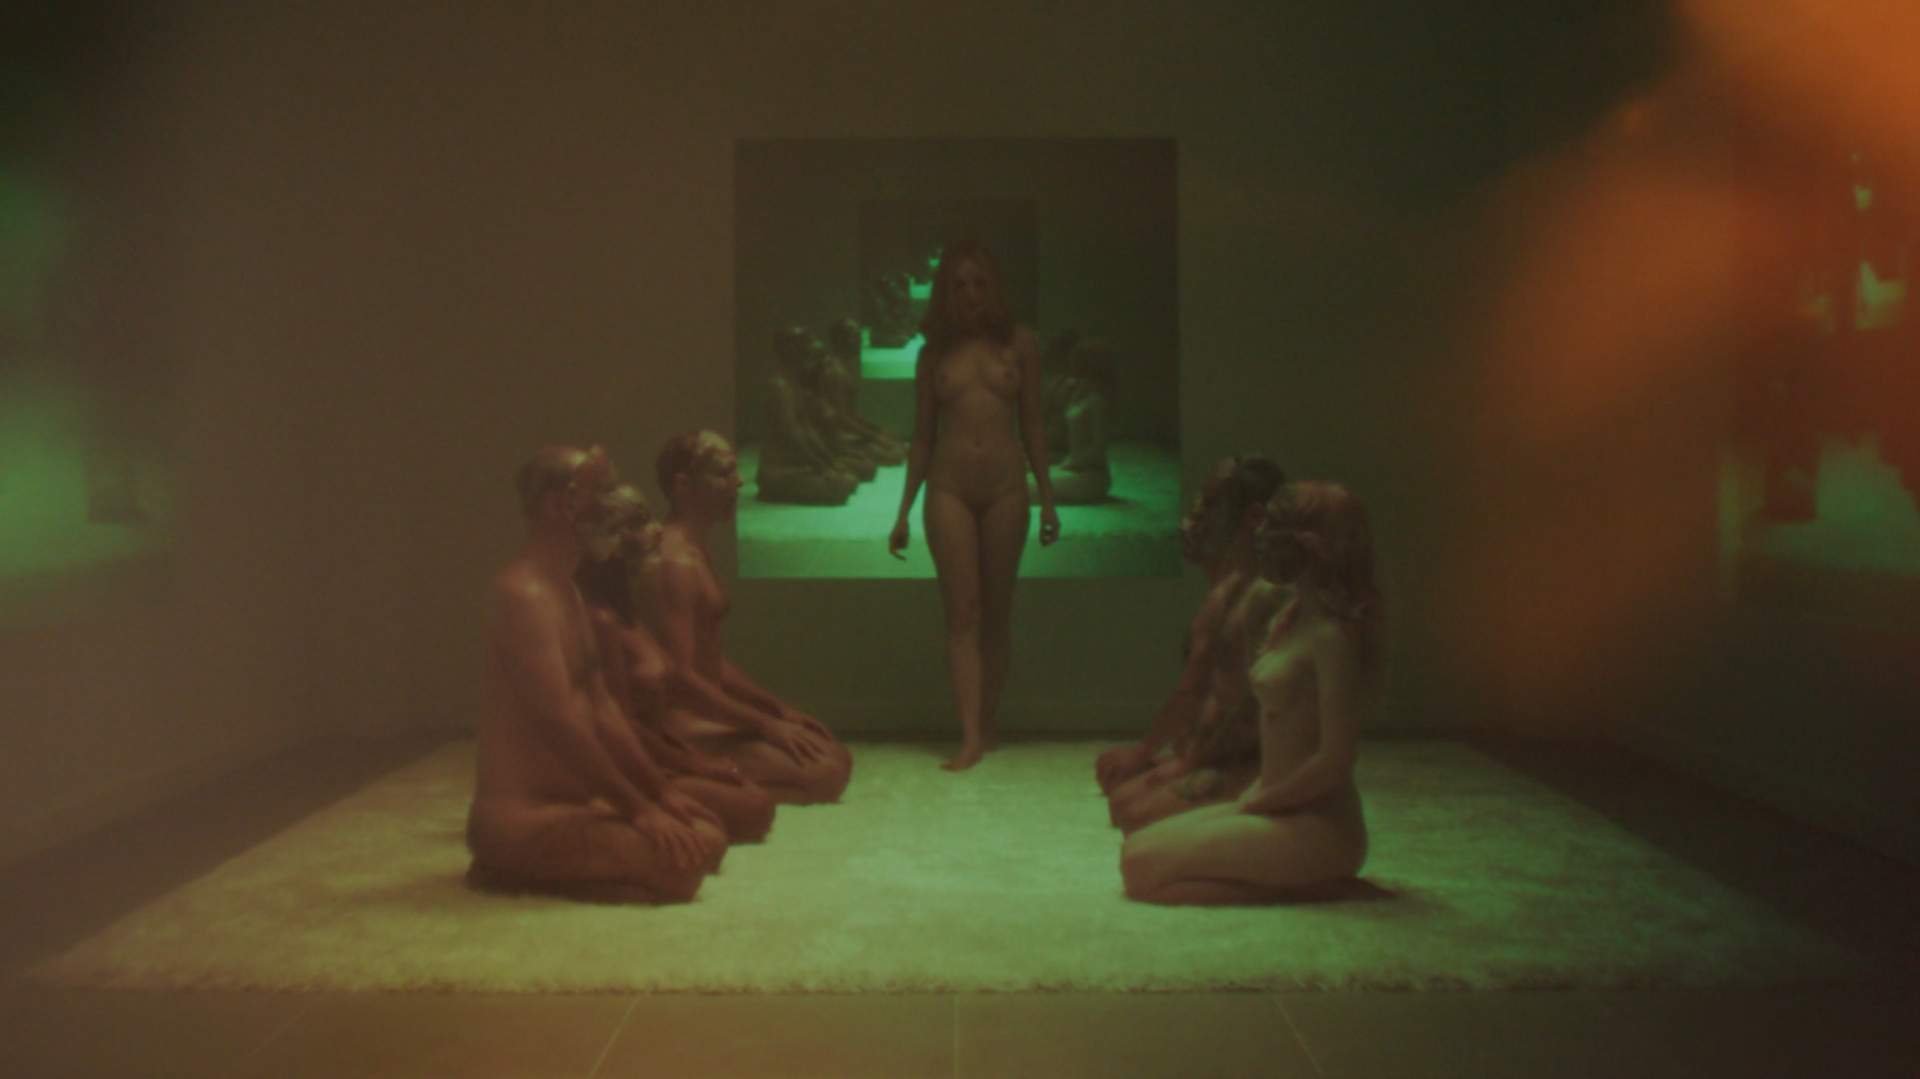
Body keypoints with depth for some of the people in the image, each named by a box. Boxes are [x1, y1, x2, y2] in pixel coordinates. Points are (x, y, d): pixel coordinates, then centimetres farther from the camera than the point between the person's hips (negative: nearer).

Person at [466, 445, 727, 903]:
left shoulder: (566, 591, 15)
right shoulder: (525, 594, -17)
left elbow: (601, 709, 16)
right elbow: (559, 723, -23)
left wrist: (660, 792, 11)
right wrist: (637, 808, -18)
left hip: (572, 801, 10)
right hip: (523, 816, -10)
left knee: (708, 834, 9)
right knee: (683, 858, -20)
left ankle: (535, 866, 10)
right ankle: (519, 871, -5)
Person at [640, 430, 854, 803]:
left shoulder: (695, 552, 13)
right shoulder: (675, 564, -19)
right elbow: (680, 677, -23)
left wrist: (779, 709, 13)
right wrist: (765, 724, -19)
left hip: (710, 713, 10)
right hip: (687, 725, -10)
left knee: (837, 757, 9)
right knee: (825, 775, -16)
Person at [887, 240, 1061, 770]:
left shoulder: (1018, 343, 6)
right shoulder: (934, 352, 8)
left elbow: (1032, 426, 7)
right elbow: (922, 436, 10)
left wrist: (1047, 499, 3)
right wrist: (903, 512, 8)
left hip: (1005, 487, 0)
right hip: (949, 488, 0)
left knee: (997, 613, 6)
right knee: (962, 613, -5)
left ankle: (988, 724, 17)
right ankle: (970, 737, -7)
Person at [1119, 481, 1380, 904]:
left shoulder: (1332, 637, -19)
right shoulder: (1289, 619, 11)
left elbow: (1332, 763, -20)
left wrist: (1255, 802, -11)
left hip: (1316, 828, -10)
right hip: (1280, 810, 10)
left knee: (1143, 868, -15)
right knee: (1137, 849, 9)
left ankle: (1299, 885, -8)